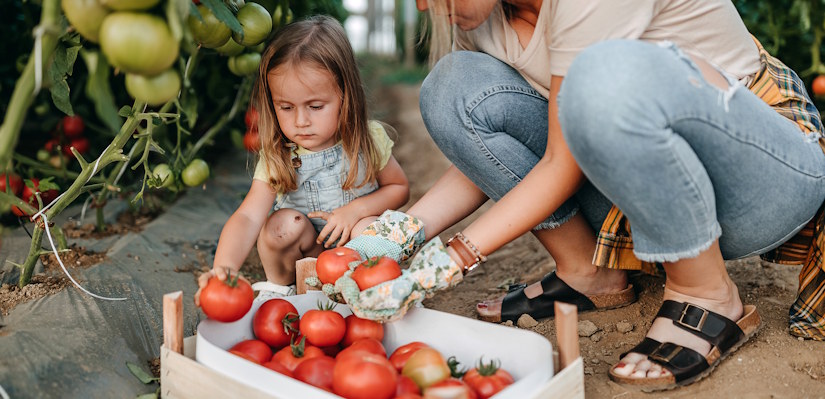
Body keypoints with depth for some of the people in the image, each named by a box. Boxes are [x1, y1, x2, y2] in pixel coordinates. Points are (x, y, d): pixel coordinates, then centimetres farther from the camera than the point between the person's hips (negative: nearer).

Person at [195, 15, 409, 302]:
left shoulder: (368, 139, -16)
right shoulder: (276, 157, -20)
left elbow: (399, 187, 0)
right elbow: (248, 217, -34)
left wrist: (357, 208, -21)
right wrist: (224, 268, -55)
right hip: (304, 249, 0)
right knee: (283, 223, -29)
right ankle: (278, 285, 1)